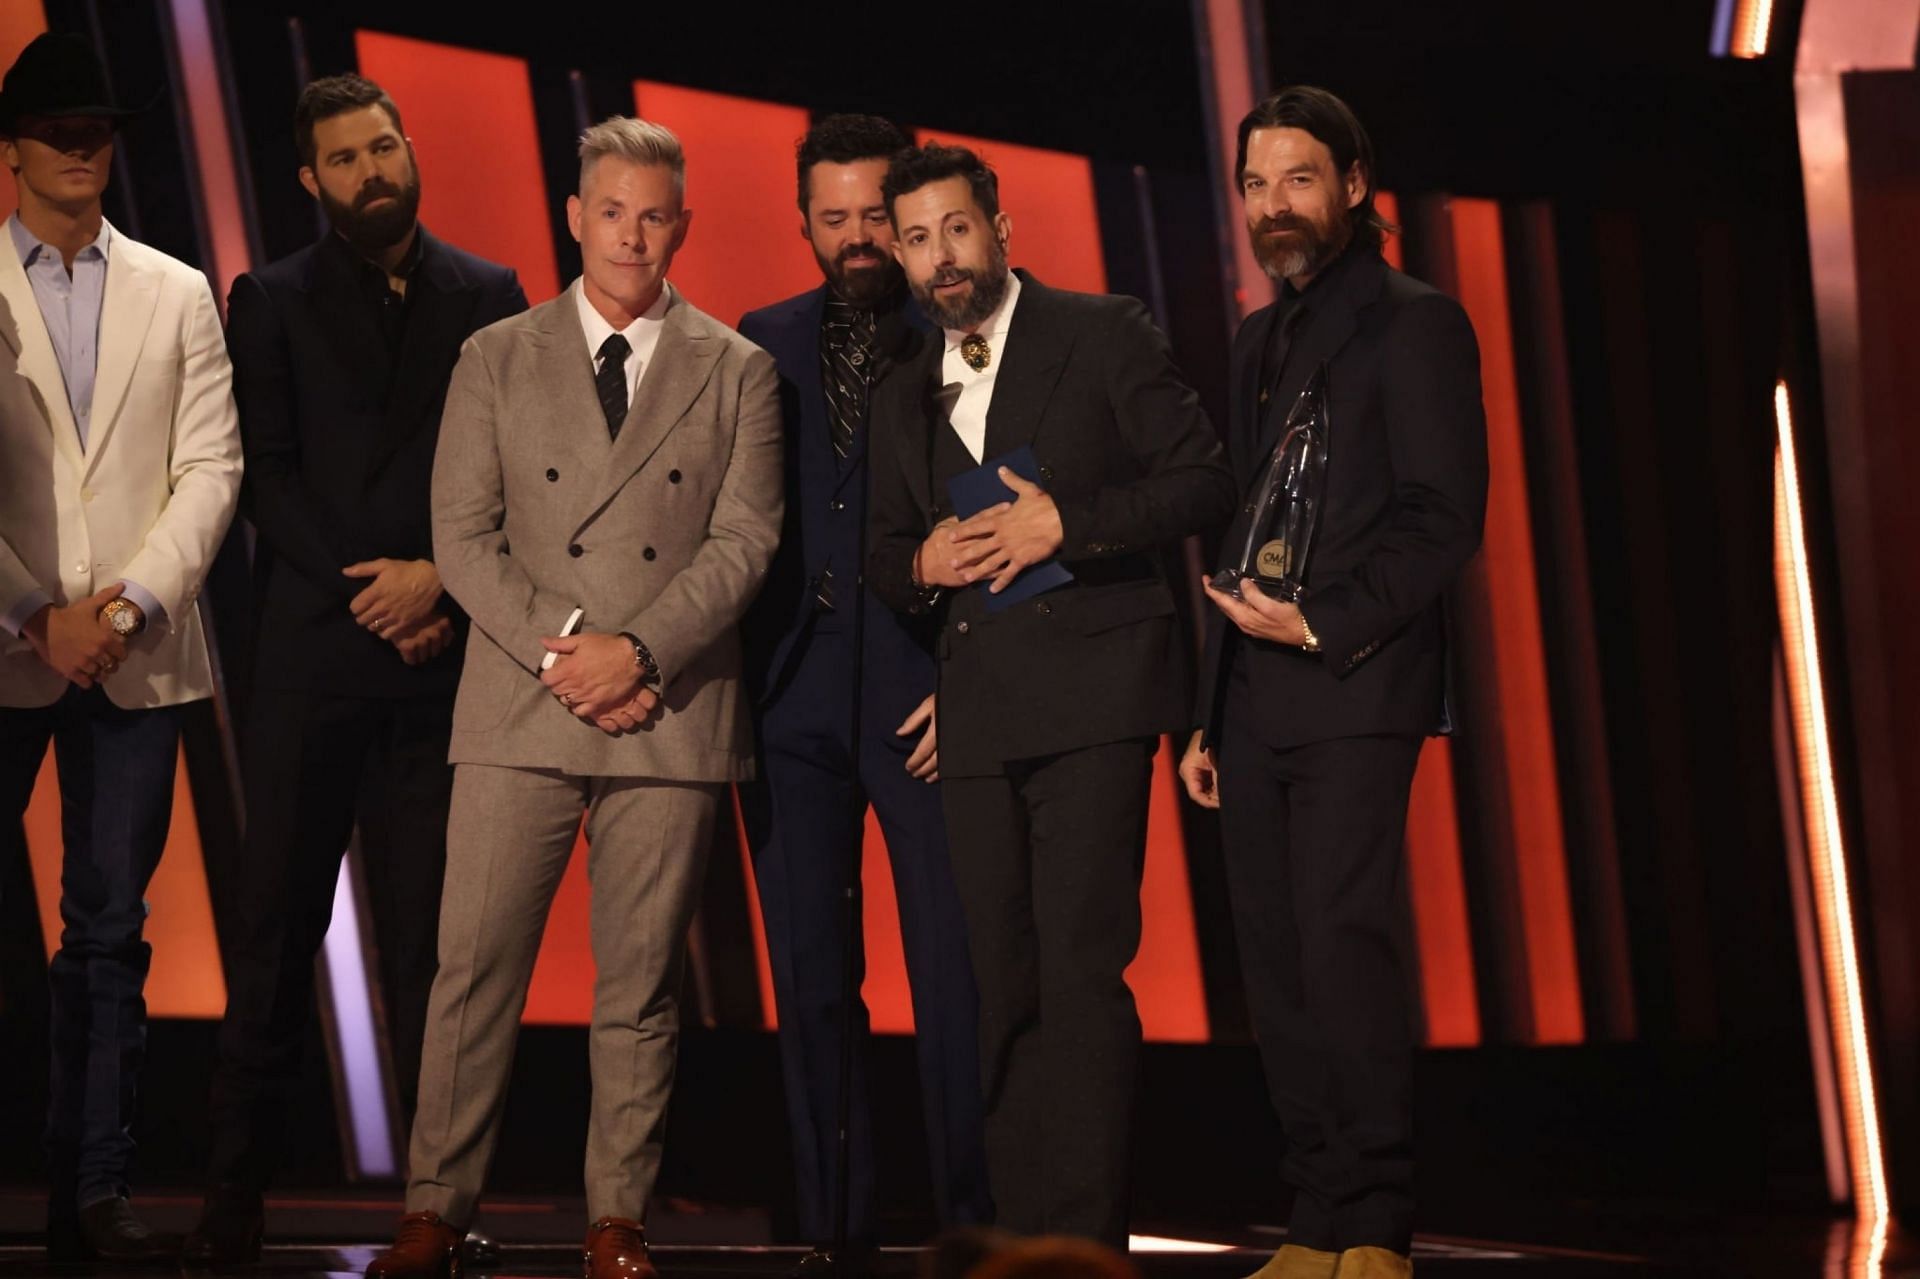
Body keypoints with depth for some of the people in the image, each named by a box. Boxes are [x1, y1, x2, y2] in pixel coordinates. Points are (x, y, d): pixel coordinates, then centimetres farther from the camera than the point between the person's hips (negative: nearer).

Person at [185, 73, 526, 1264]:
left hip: (443, 651, 0)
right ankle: (238, 1183, 3)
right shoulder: (272, 301, 10)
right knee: (276, 917, 0)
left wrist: (443, 582, -8)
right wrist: (367, 589, -9)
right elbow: (268, 478, 2)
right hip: (312, 655, 0)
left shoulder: (488, 296, 11)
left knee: (431, 929, 0)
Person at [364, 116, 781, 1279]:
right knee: (475, 968, -2)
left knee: (641, 984, 3)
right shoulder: (495, 361, 10)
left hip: (673, 713, 0)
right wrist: (561, 650, -9)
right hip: (521, 709, 0)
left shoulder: (737, 373, 9)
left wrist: (637, 649, -13)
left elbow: (744, 539, 0)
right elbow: (464, 537, 3)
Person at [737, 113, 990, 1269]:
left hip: (924, 695, -3)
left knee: (957, 977, -5)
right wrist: (728, 682, -1)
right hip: (794, 697, 3)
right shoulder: (762, 345, 12)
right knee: (812, 980, 6)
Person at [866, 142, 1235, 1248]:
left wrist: (1065, 523, -14)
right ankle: (1023, 1232, 10)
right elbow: (883, 555, 24)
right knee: (1005, 982, 6)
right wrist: (922, 564, 0)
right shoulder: (903, 401, 19)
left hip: (1091, 696, -6)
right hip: (978, 715, 6)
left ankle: (1087, 1233, -13)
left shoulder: (1105, 337, 2)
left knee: (1080, 969, -14)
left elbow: (1204, 482, -3)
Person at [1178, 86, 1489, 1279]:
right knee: (1280, 967, 4)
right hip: (1256, 707, 7)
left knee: (1345, 947, -13)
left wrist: (1322, 625, -15)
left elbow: (1444, 519, -8)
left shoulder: (1415, 324, -1)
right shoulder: (1259, 340, 21)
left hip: (1354, 691, -7)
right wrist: (1209, 713, 17)